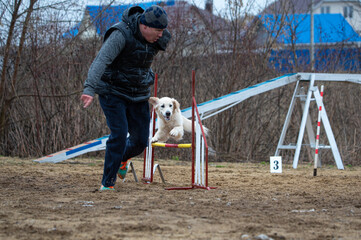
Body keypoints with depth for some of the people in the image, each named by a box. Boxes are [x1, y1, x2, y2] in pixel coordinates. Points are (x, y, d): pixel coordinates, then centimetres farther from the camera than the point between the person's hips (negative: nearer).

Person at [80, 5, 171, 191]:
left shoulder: (158, 39, -4)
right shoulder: (121, 34, -25)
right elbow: (101, 60, -36)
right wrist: (90, 89, -49)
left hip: (138, 96, 6)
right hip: (113, 92, -6)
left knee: (140, 141, 4)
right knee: (119, 135, -17)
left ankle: (122, 158, 40)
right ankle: (107, 183, -4)